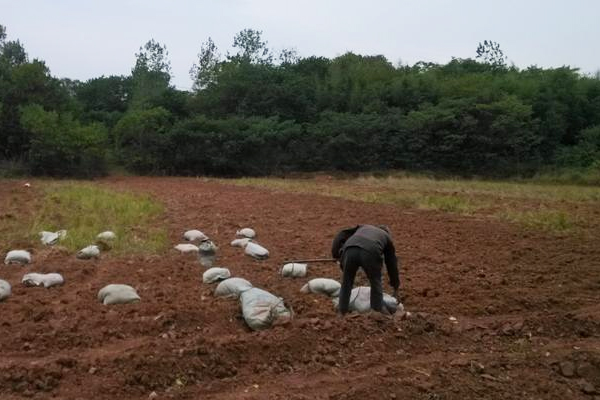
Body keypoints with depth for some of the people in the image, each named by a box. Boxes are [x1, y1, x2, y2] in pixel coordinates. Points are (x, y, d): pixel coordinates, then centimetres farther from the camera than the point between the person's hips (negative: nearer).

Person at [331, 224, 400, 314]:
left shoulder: (362, 227, 44)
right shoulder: (386, 237, 39)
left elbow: (340, 235, 28)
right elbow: (392, 263, 43)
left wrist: (336, 254, 27)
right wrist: (396, 288, 50)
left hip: (350, 249, 2)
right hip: (370, 253, -2)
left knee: (346, 283, 21)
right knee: (376, 283, 23)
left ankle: (342, 312, 27)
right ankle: (378, 310, 26)